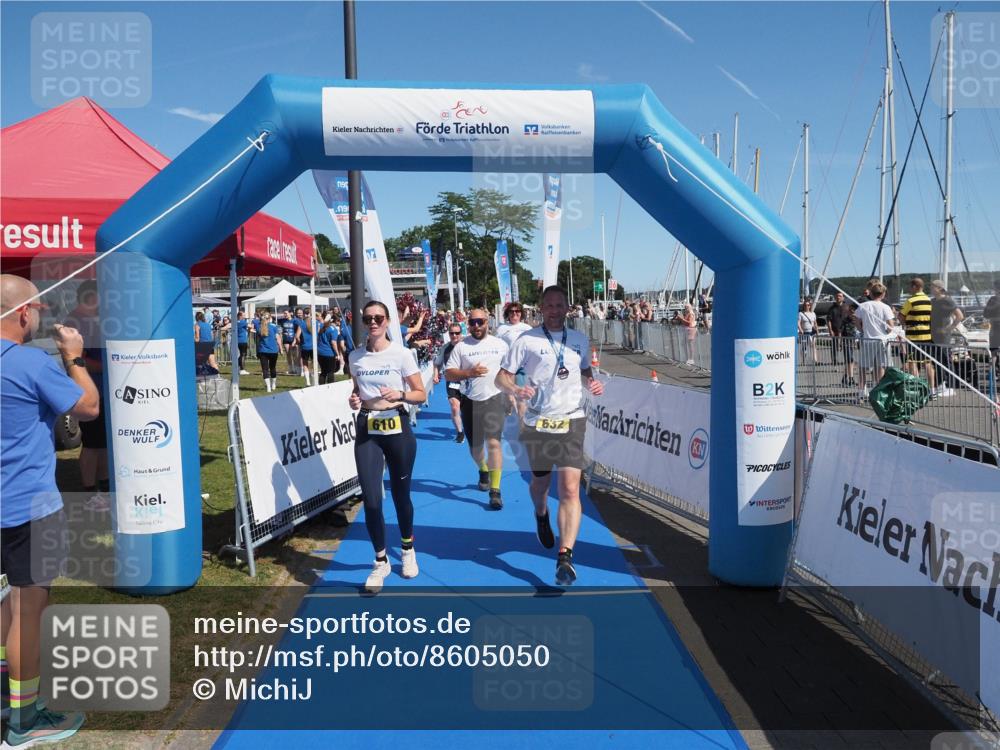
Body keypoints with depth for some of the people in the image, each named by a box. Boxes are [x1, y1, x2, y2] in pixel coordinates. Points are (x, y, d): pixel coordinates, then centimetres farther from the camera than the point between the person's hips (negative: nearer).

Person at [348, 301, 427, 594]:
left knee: (400, 494, 11)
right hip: (366, 431, 2)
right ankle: (381, 561, 15)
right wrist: (354, 400, -4)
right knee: (371, 499, -5)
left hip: (397, 429, -2)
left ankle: (408, 549, 37)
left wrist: (399, 395, -22)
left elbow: (421, 395, -3)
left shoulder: (402, 354, -7)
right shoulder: (355, 357, 3)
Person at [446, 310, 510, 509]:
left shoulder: (500, 344, 4)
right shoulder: (461, 346, -1)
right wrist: (469, 373, -19)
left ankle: (495, 490, -10)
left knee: (494, 442, -14)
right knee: (475, 445, 14)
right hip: (470, 401, 1)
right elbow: (448, 374, -4)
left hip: (494, 399, -1)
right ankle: (483, 471, 46)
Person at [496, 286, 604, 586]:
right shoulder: (527, 340, -3)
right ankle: (542, 517, 52)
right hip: (537, 423, -1)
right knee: (540, 482, 16)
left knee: (570, 489, -12)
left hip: (571, 422, 1)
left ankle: (565, 558, -11)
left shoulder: (580, 340, 8)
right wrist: (516, 389, -23)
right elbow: (502, 376, -2)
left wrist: (593, 383, -1)